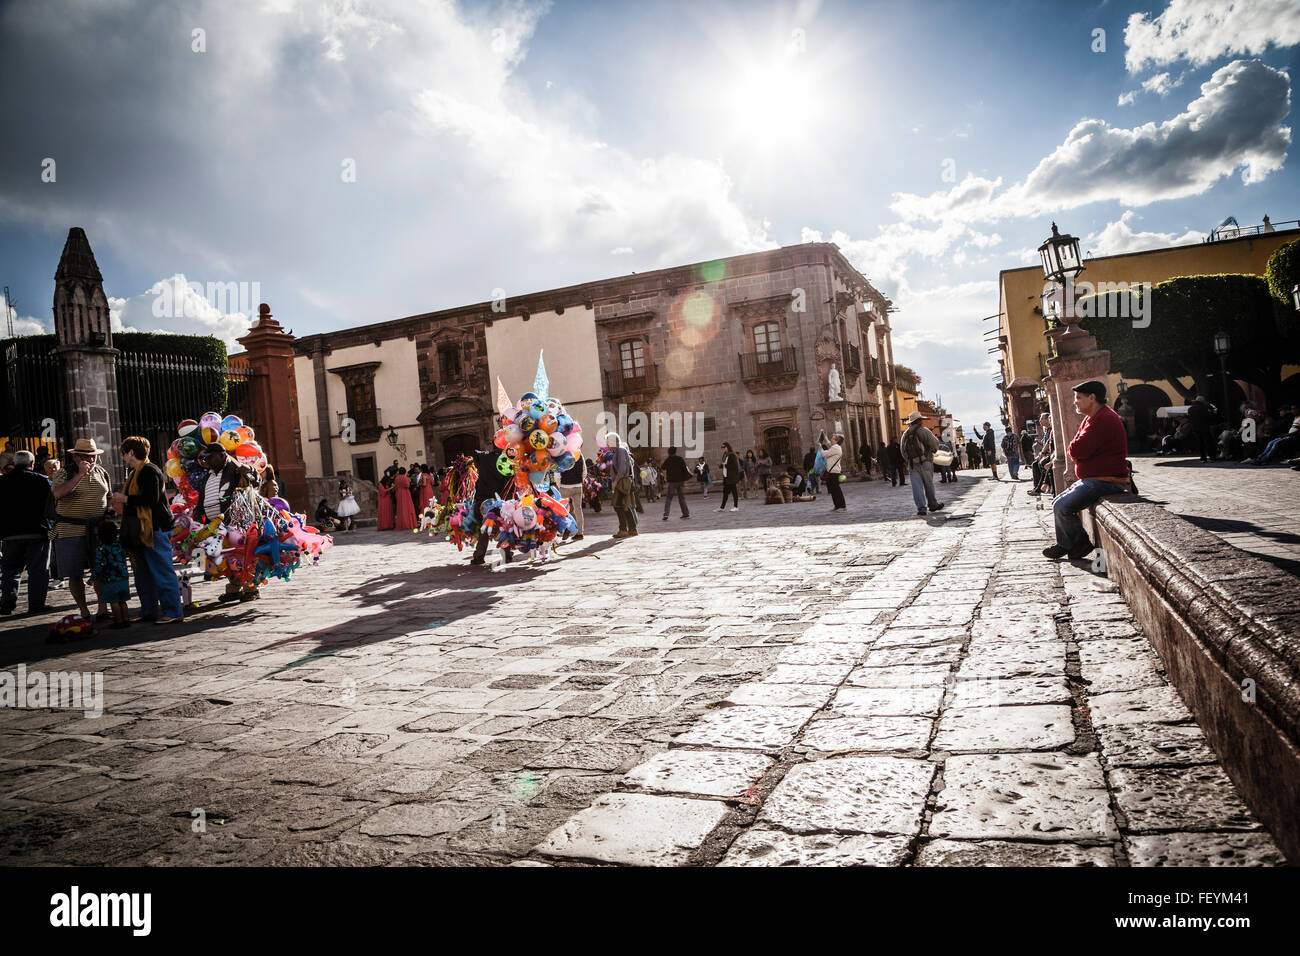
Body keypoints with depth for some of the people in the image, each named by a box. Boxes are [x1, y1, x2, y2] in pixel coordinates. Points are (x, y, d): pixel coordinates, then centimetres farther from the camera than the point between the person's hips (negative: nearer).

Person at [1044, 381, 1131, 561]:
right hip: (1093, 478, 11)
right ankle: (1066, 545, 17)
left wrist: (1073, 449, -3)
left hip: (1105, 481, -11)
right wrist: (1075, 450, -3)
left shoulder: (1103, 420, -21)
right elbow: (1074, 451, 19)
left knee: (1062, 507, -18)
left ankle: (1080, 545, -2)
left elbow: (1076, 451, -26)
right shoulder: (1093, 417, 17)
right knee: (1058, 503, 12)